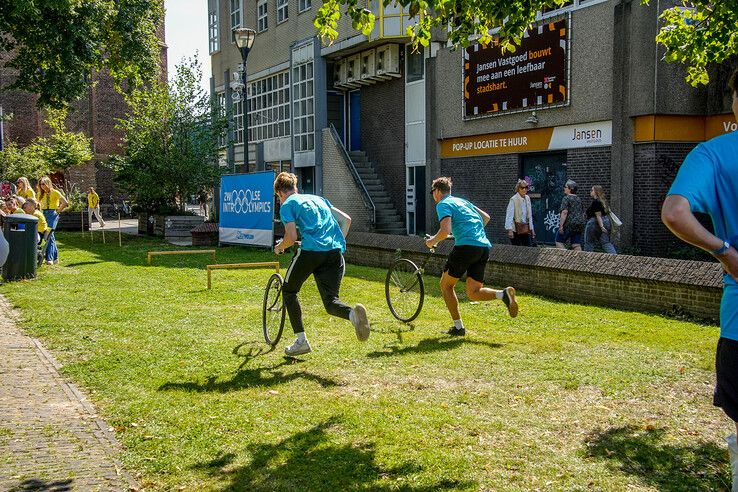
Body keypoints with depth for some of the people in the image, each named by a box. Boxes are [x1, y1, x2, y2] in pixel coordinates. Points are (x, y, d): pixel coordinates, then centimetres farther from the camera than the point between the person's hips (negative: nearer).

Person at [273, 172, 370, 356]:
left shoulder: (287, 205, 8)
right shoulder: (318, 199, 28)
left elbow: (291, 237, -4)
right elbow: (346, 219, 23)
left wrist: (279, 247, 16)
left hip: (311, 251, -5)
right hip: (335, 252, 5)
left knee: (288, 291, 19)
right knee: (331, 301, 7)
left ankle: (301, 341, 15)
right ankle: (353, 314, -29)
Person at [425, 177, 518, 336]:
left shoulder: (443, 204, 0)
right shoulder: (462, 201, 26)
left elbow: (445, 230, -15)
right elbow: (486, 217, 30)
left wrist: (432, 241, 3)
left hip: (466, 246, -8)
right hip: (485, 247, 8)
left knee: (446, 285, 11)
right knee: (473, 292, 10)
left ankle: (458, 327, 8)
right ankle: (503, 294, -17)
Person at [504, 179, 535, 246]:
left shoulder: (527, 198, 9)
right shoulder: (513, 199, -10)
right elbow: (509, 215, -15)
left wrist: (531, 228, 17)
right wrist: (509, 230, -23)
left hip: (526, 229, 6)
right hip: (516, 230, -6)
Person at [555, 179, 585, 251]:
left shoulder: (566, 198, -8)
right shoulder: (579, 199, 16)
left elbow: (564, 213, -17)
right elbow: (583, 213, 20)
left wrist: (561, 226, -17)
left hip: (569, 224, -7)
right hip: (579, 225, 7)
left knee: (559, 241, 4)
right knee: (577, 245, 5)